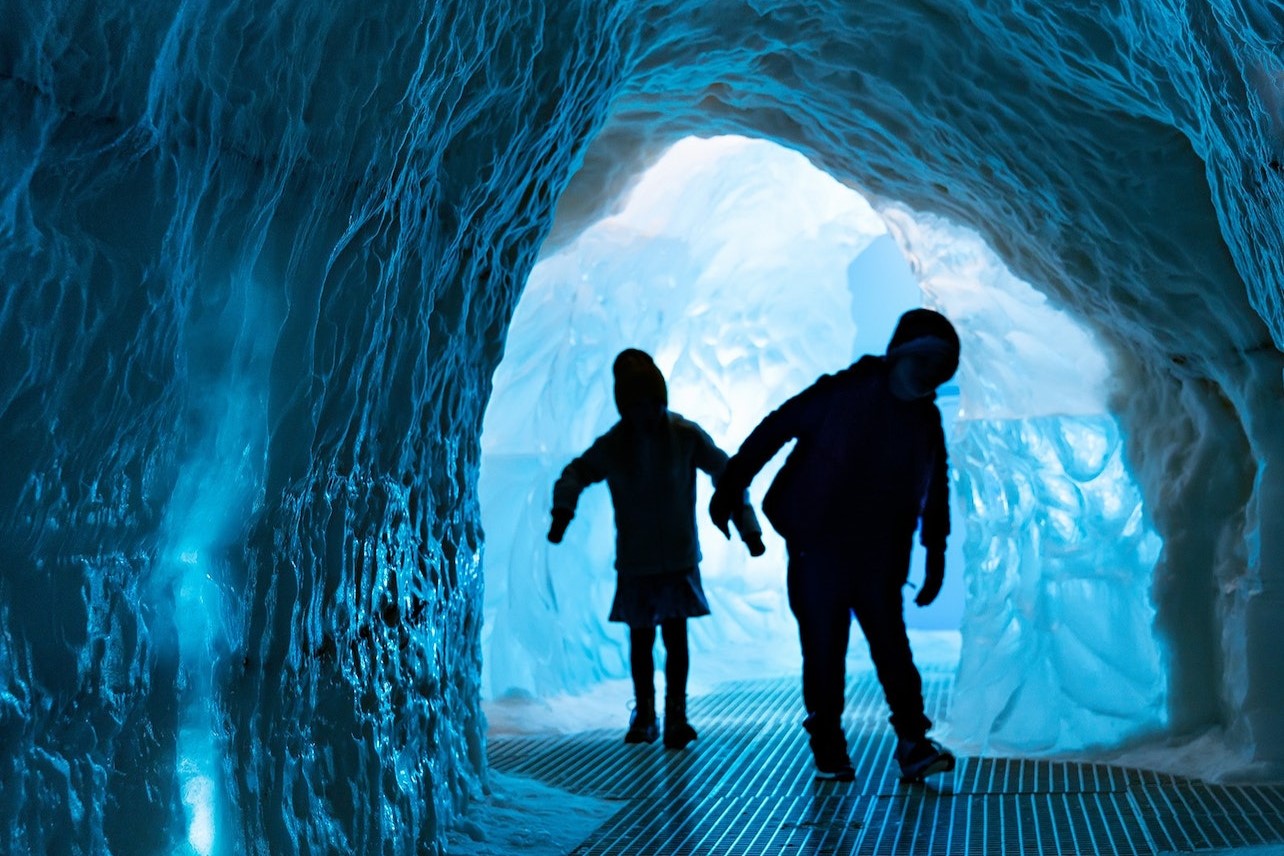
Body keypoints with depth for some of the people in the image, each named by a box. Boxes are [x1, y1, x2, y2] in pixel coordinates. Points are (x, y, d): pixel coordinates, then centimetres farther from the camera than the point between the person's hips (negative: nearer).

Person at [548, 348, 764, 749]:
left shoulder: (686, 435, -7)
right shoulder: (611, 445, -4)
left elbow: (727, 474, -1)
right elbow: (575, 474, 9)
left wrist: (748, 528, -6)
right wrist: (562, 511, -10)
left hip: (679, 558, -1)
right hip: (634, 561, 1)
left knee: (675, 636, -6)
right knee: (640, 639, 9)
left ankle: (675, 716, 6)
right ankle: (643, 716, 25)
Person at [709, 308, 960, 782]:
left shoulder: (926, 420, 9)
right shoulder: (844, 392, -6)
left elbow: (935, 494, 16)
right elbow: (773, 430, -7)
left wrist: (935, 557, 13)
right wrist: (730, 490, -11)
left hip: (878, 560, 4)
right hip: (817, 551, -3)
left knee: (891, 647, -4)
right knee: (823, 652, 0)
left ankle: (913, 745, -1)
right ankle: (828, 749, 11)